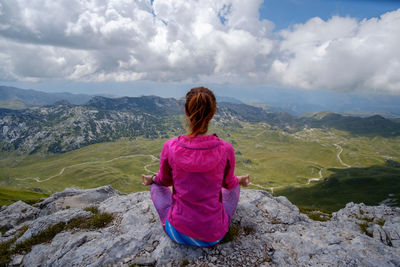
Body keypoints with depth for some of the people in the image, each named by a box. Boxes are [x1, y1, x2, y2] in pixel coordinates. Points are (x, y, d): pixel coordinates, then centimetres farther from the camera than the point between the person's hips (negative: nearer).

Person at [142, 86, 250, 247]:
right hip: (214, 235, 1)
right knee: (234, 186, 28)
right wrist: (240, 180, 27)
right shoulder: (226, 150, -18)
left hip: (178, 232, 0)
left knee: (155, 185, 27)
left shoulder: (170, 147, -19)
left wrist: (152, 179, 26)